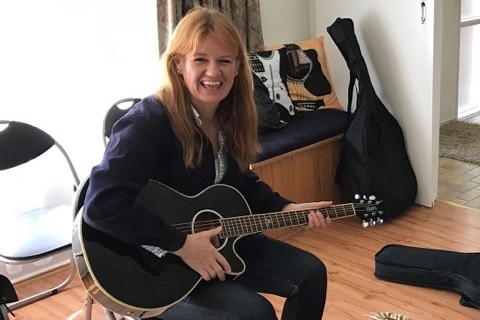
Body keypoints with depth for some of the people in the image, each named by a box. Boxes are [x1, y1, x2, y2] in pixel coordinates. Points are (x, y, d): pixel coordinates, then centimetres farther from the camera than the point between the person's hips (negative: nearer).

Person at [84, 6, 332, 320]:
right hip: (154, 262, -8)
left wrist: (286, 208, 0)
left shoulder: (230, 119, -1)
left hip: (218, 241, 8)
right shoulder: (148, 122, -26)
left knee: (311, 274, 8)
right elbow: (101, 205, -35)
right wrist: (181, 244, -32)